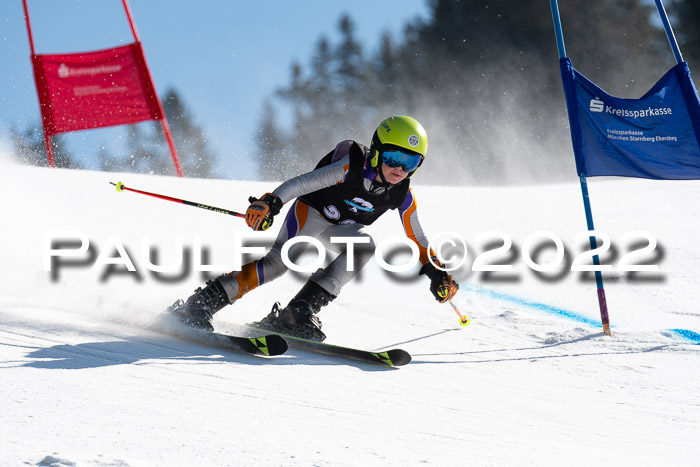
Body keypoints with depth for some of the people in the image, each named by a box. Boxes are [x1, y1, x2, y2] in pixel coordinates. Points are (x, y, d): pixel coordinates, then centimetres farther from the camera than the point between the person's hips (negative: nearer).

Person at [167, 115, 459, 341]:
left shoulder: (402, 195, -10)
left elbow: (416, 236, 4)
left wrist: (435, 271, 0)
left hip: (341, 228, 5)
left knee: (363, 246, -29)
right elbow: (304, 182, -31)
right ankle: (201, 304, -31)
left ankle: (300, 312, -31)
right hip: (311, 210, -5)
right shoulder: (352, 167, -26)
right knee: (284, 257, -30)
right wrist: (271, 202, -44)